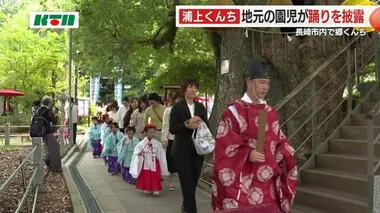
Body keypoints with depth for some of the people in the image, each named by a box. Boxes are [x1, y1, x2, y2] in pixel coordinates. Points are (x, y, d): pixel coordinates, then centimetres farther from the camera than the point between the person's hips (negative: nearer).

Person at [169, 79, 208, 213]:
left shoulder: (201, 107, 8)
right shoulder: (177, 107, -4)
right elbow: (172, 129, -10)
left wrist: (199, 124, -12)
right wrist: (187, 125, -24)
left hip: (198, 149, 4)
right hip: (182, 150, -4)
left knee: (194, 179, 13)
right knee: (187, 181, -5)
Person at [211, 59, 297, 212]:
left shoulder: (271, 112, 12)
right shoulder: (234, 111, -6)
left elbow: (279, 141, 18)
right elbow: (225, 145, -9)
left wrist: (281, 155, -2)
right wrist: (248, 154, -21)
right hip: (244, 180, -5)